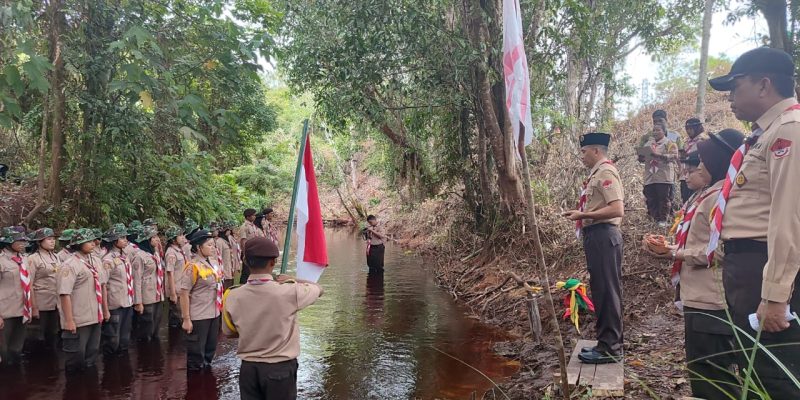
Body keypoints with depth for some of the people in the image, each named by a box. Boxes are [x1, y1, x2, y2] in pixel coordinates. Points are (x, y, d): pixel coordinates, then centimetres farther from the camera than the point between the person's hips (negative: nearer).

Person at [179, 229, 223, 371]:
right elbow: (184, 293, -17)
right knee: (196, 351, 7)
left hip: (213, 313, 7)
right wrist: (186, 319, -17)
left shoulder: (212, 262, 4)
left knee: (211, 347, 20)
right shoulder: (193, 266, -17)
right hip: (198, 317, -7)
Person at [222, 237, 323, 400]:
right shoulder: (289, 292, -20)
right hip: (280, 368, -3)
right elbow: (318, 289, 0)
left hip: (248, 368, 3)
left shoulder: (232, 297, -10)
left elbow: (229, 333, 7)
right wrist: (292, 280, 8)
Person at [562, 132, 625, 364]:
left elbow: (617, 210, -23)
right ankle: (606, 342, 23)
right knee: (601, 290, 14)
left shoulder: (606, 172, -12)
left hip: (603, 236, -10)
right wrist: (581, 214, 12)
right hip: (597, 236, 10)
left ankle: (611, 348, 2)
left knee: (607, 291, -5)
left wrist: (584, 215, -20)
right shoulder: (597, 173, 17)